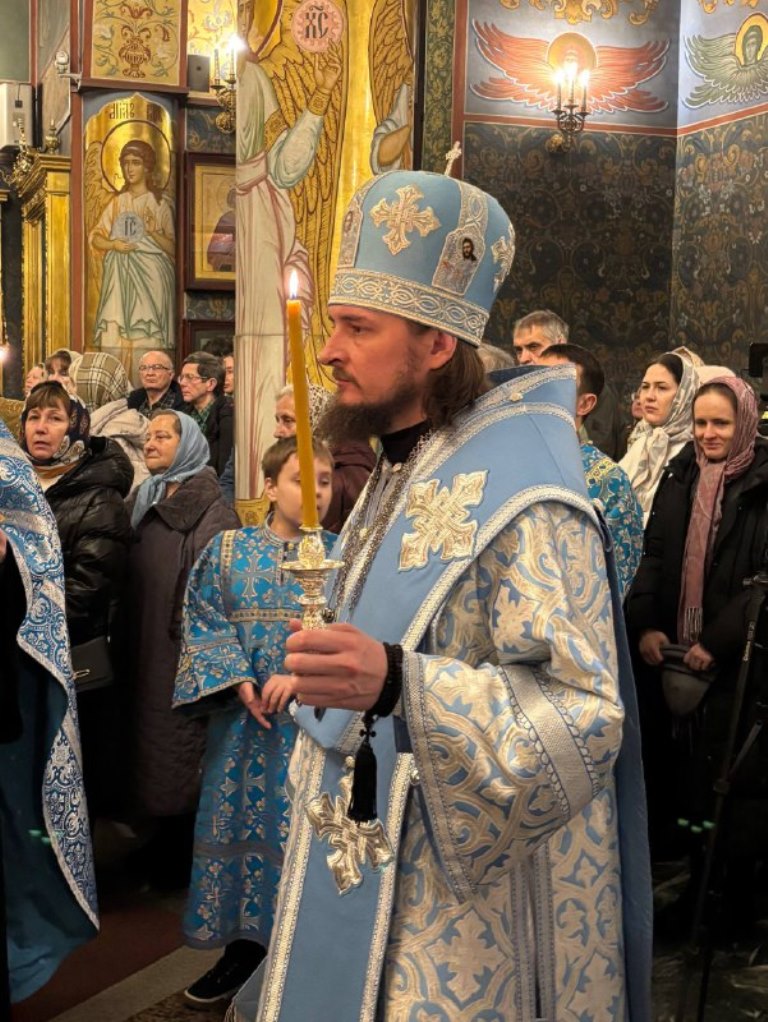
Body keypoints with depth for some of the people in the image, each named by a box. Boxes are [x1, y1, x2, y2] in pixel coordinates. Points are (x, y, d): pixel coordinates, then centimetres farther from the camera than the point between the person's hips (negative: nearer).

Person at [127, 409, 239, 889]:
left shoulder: (210, 506, -12)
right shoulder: (144, 499, 12)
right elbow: (130, 573, 15)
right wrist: (127, 641, 9)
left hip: (186, 649, -8)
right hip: (146, 646, 8)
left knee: (183, 745, 2)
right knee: (153, 739, 15)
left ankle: (186, 858, 15)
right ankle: (165, 841, 29)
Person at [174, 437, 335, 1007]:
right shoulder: (229, 551, 5)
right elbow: (205, 624, 0)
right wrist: (238, 680, -13)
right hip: (247, 716, 1)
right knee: (242, 822, 7)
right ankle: (244, 946, 22)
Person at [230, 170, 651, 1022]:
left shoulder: (523, 502, -22)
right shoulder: (402, 473, 7)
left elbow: (585, 718, -28)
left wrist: (397, 684, -40)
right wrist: (324, 681, 18)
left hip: (450, 886, -8)